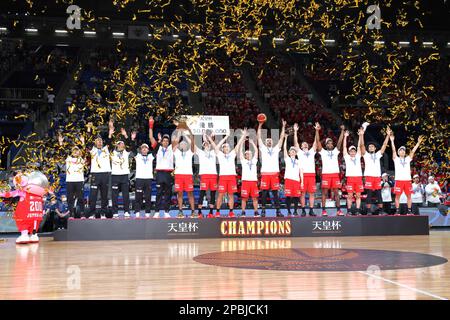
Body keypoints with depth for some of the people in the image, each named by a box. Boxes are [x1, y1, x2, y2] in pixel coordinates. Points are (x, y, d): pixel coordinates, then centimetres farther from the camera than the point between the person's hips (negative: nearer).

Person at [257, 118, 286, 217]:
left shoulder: (276, 149, 19)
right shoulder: (263, 148, 15)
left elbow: (282, 137, 17)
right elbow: (259, 137, 9)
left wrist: (283, 126, 13)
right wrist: (260, 125, 3)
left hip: (275, 173, 1)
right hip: (265, 173, -1)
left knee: (275, 193, 3)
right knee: (264, 192, -1)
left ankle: (278, 211, 6)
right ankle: (263, 210, 4)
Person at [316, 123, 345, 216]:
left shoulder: (335, 151, 17)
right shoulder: (323, 152, 10)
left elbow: (340, 141, 9)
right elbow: (318, 141, 0)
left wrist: (342, 131, 0)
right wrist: (317, 130, -8)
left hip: (335, 174, 3)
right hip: (326, 174, -2)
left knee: (336, 192, 4)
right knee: (324, 192, -1)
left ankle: (339, 210, 6)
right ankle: (323, 210, 3)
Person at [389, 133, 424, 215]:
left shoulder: (408, 159, 18)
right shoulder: (396, 159, 9)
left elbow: (413, 151, 11)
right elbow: (393, 150, -2)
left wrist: (418, 142, 5)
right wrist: (392, 140, -11)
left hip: (407, 180, 3)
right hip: (399, 180, -3)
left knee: (409, 195, 5)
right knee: (397, 196, -3)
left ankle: (409, 210, 12)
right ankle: (397, 211, 2)